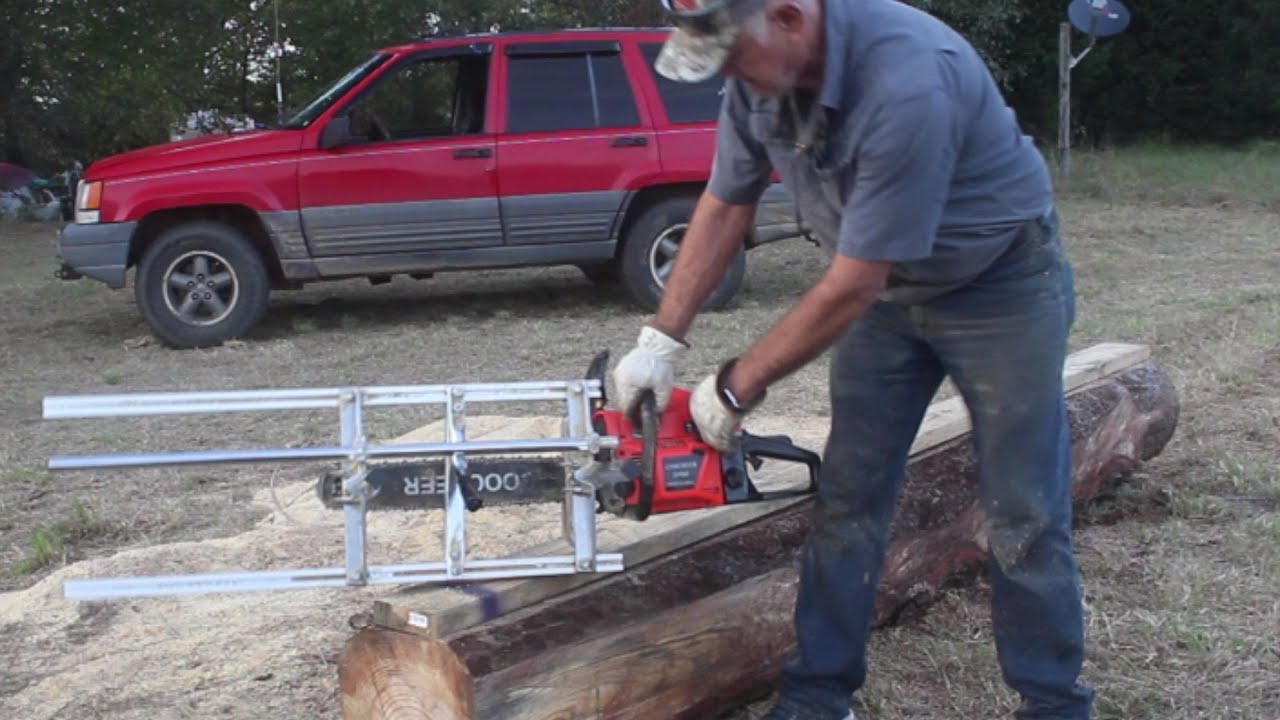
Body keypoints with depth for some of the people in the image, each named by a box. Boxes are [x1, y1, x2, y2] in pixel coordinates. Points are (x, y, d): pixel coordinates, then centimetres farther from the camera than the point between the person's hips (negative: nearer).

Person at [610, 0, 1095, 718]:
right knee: (847, 501, 4)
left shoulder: (906, 81, -36)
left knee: (1023, 520, 0)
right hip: (885, 287, 6)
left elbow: (853, 284, -30)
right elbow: (725, 207, 1)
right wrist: (662, 340, -4)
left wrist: (737, 389, -20)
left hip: (1002, 286, -6)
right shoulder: (762, 72, -13)